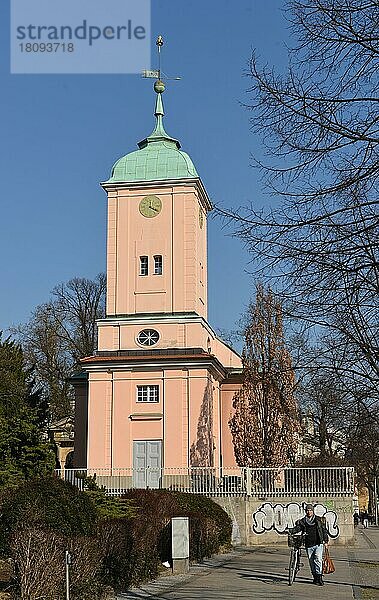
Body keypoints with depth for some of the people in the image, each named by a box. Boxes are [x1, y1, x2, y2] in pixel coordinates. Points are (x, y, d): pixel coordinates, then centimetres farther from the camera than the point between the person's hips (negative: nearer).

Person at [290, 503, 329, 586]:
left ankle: (319, 577, -12)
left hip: (318, 544, -2)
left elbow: (324, 530, 11)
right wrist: (290, 531, -21)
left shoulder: (318, 520, 7)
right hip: (309, 545, 2)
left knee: (318, 559, -16)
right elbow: (297, 528, -2)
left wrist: (326, 540, 7)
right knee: (311, 561, 6)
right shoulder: (303, 521, 9)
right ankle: (315, 577, 17)